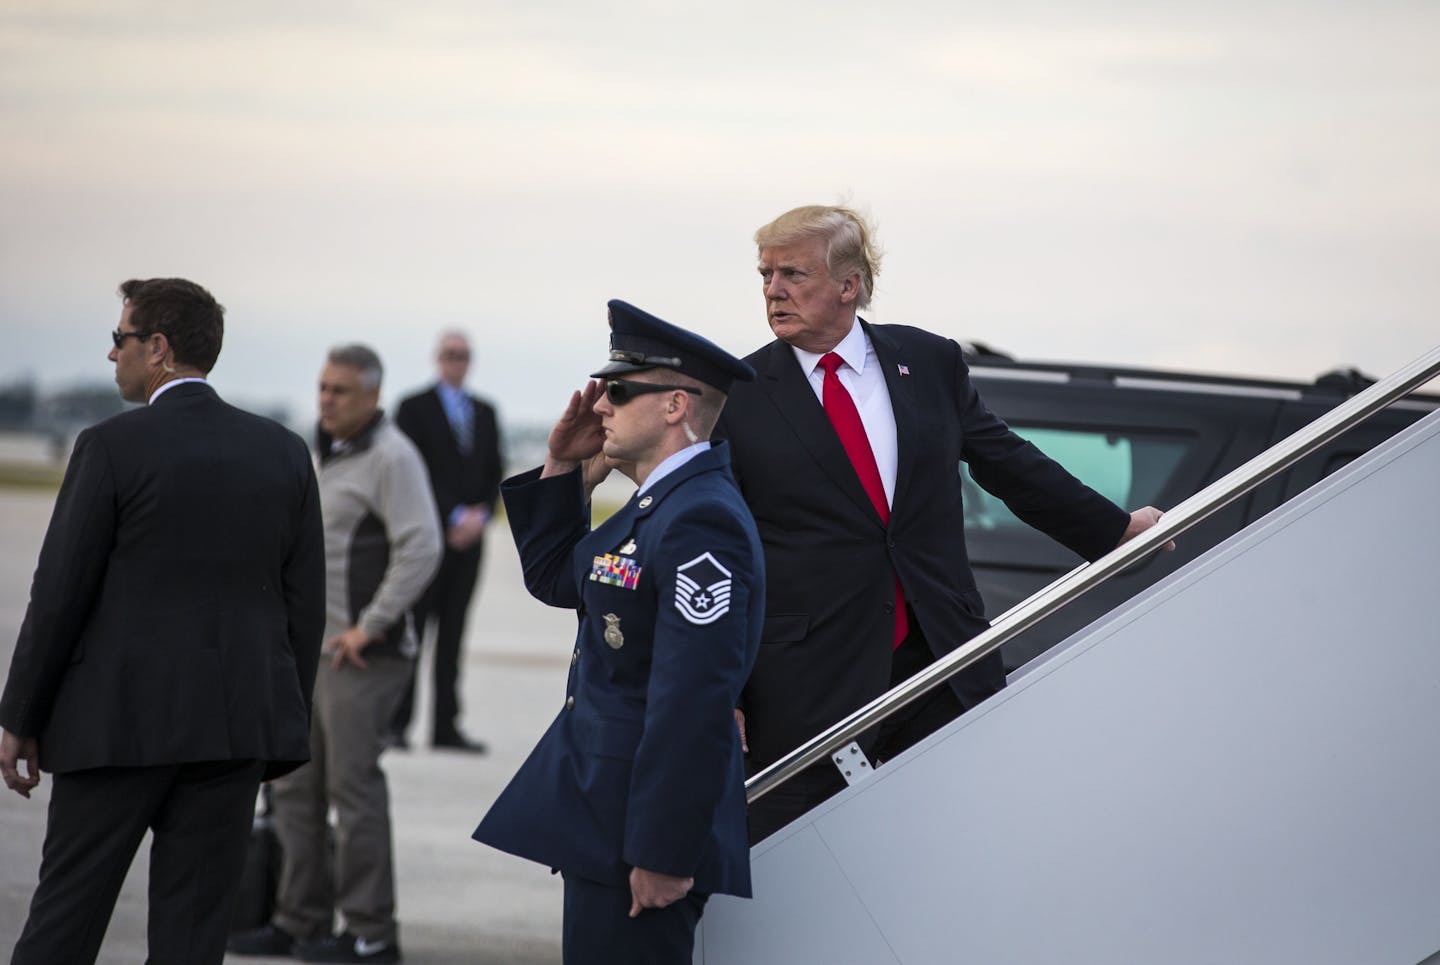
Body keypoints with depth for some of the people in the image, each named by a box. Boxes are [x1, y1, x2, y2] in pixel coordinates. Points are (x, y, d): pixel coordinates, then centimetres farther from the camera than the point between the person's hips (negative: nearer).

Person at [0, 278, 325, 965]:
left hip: (121, 720, -4)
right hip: (235, 726, 4)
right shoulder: (285, 453, 6)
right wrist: (284, 727, 15)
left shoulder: (112, 447, -8)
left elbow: (59, 594, -6)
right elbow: (304, 604, 7)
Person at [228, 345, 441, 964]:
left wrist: (370, 627, -19)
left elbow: (420, 549, -21)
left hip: (362, 657, -10)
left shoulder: (390, 458, -12)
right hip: (311, 651, 10)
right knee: (295, 785, 11)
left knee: (354, 785, -7)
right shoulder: (326, 454, 17)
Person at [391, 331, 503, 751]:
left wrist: (480, 516, -4)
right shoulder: (414, 408, 0)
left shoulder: (485, 412, 16)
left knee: (453, 630, 4)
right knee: (411, 626, -5)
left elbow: (494, 473, 14)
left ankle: (446, 725, 5)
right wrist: (454, 517, -13)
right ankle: (396, 723, -3)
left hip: (469, 537, 5)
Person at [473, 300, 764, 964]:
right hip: (607, 808, 11)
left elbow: (695, 705, -25)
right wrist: (564, 469, 12)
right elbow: (554, 579, 26)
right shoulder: (660, 505, 13)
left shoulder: (701, 521, -21)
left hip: (641, 829, -11)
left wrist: (664, 854, -26)